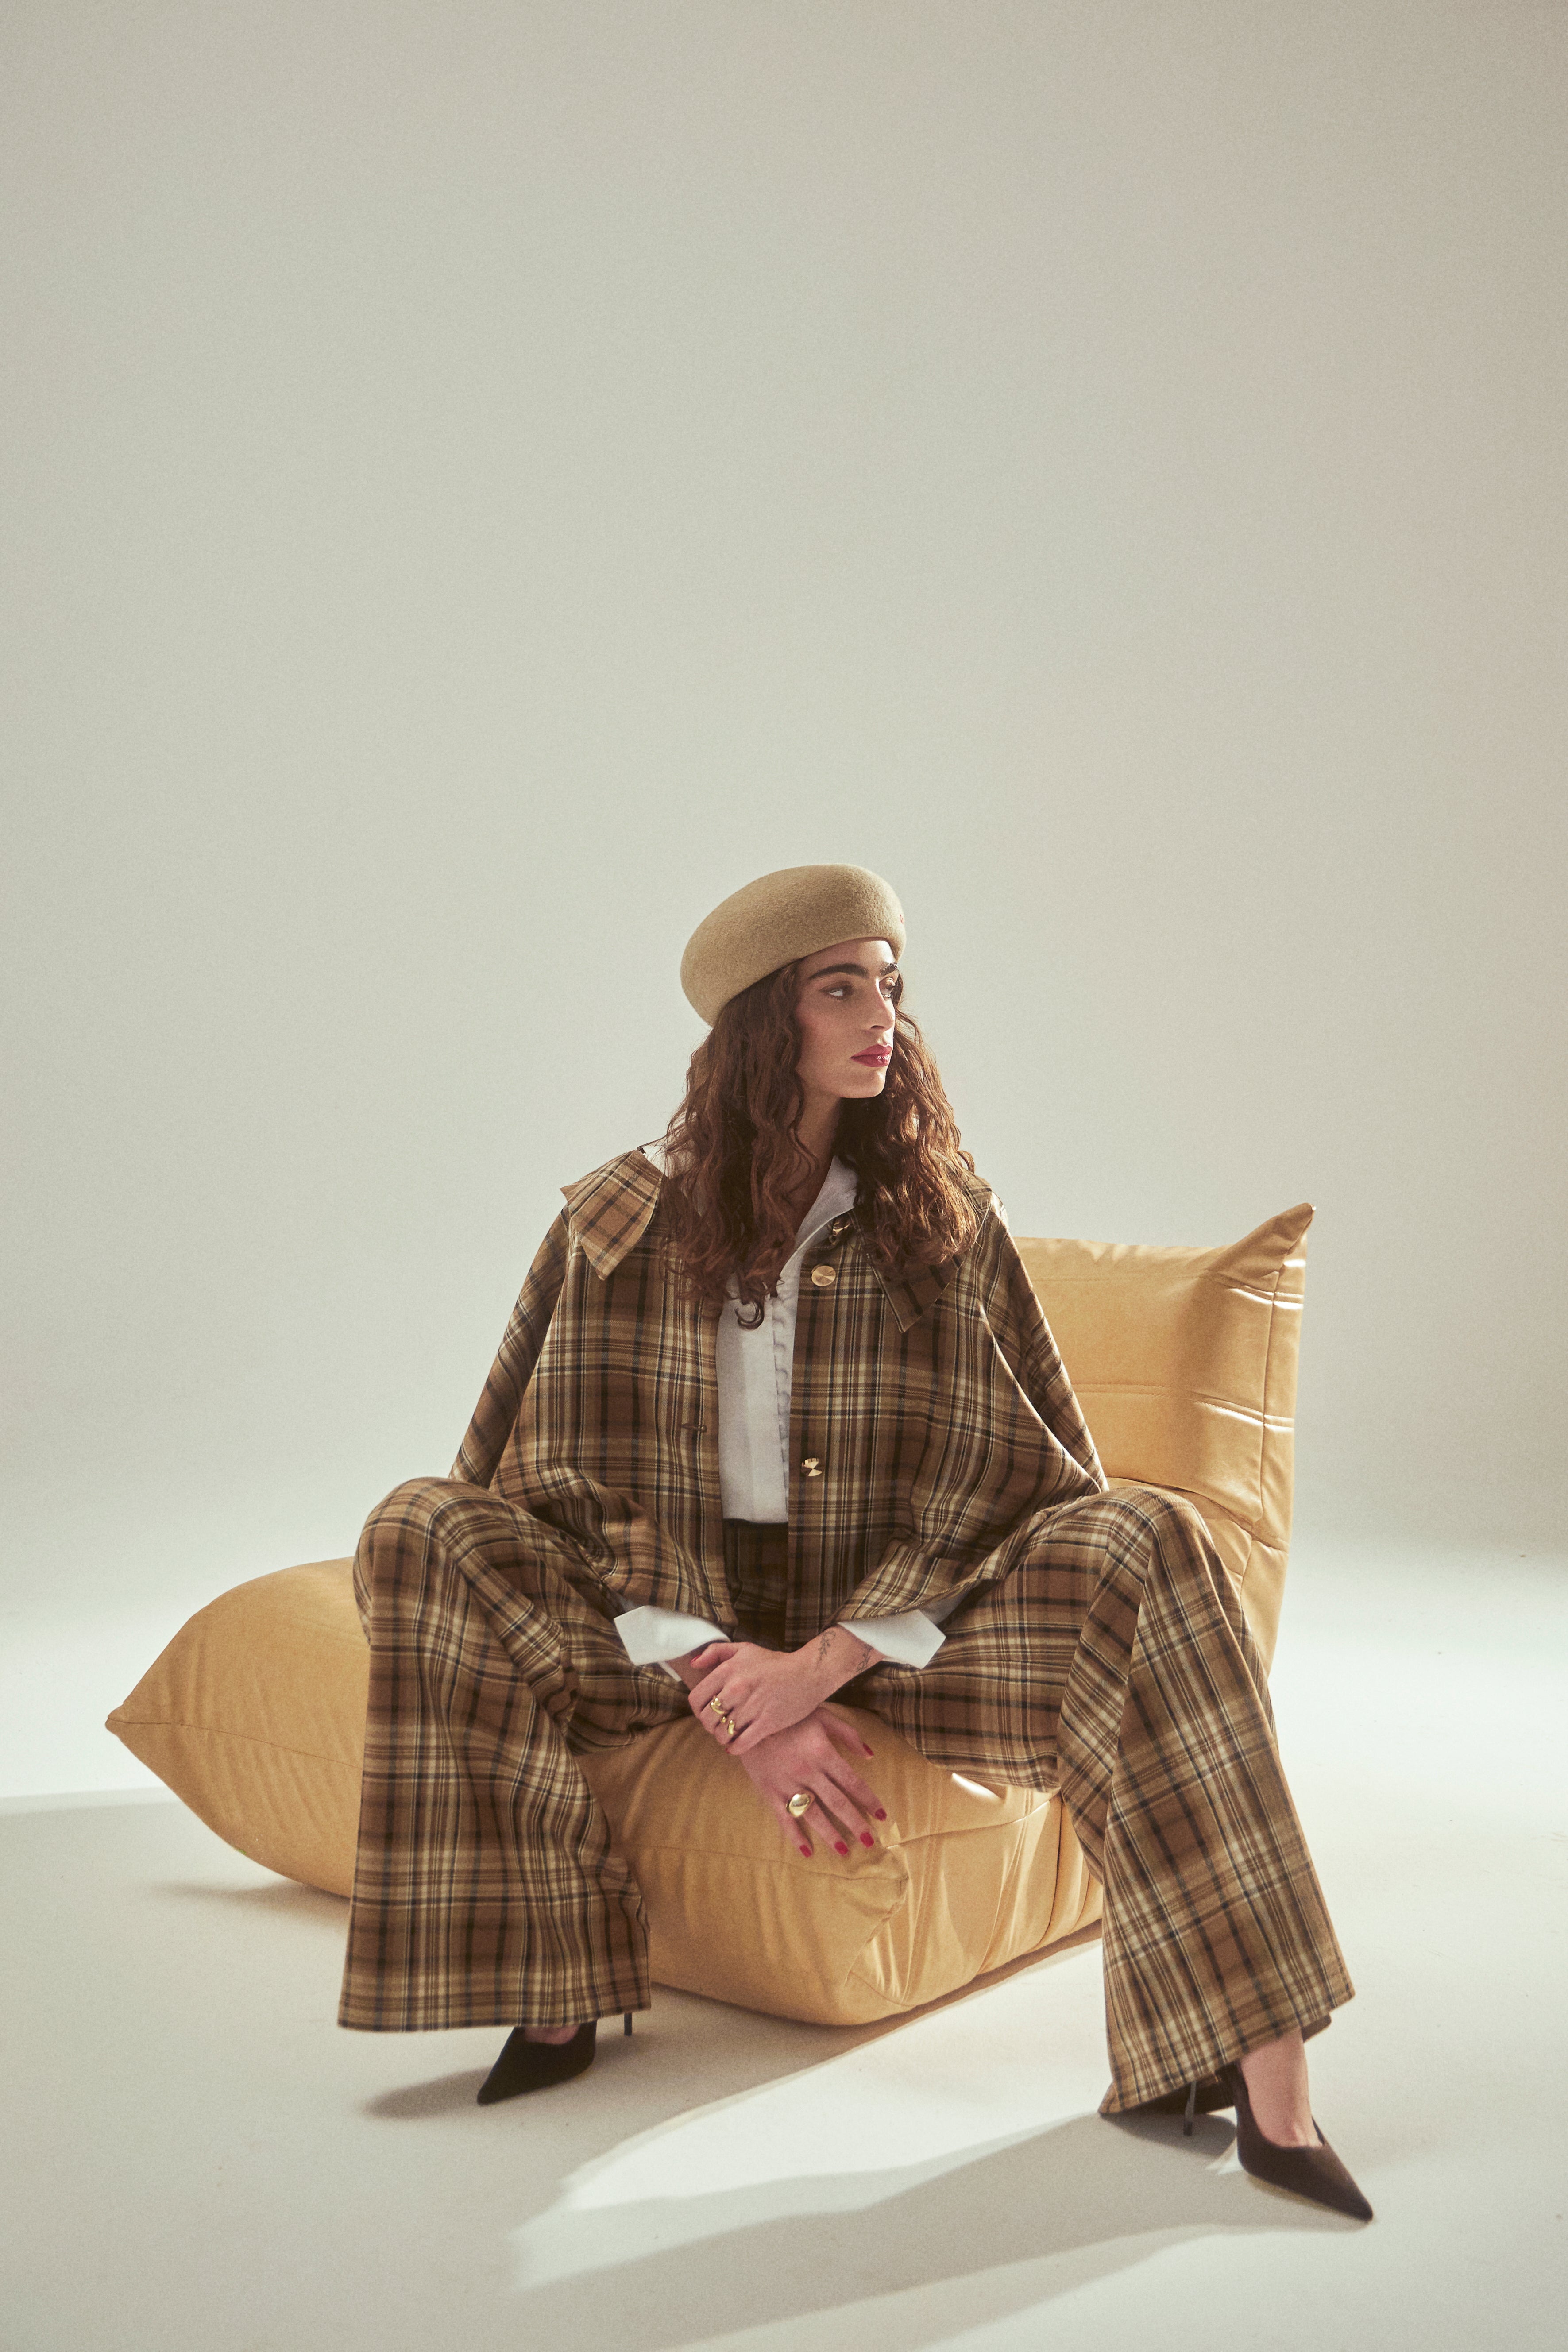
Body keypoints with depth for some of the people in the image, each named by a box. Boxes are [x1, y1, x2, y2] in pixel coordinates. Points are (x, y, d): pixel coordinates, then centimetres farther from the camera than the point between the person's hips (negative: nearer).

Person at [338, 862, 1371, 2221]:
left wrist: (825, 1661, -19)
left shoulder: (942, 1216, -2)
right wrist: (735, 1701, -19)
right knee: (420, 1535, -24)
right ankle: (554, 1989, -23)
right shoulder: (623, 1223, -4)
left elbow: (1019, 1476, -7)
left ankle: (1260, 2062, -29)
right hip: (676, 1622, 1)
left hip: (889, 1619, 0)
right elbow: (572, 1481, -7)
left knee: (1146, 1545, -28)